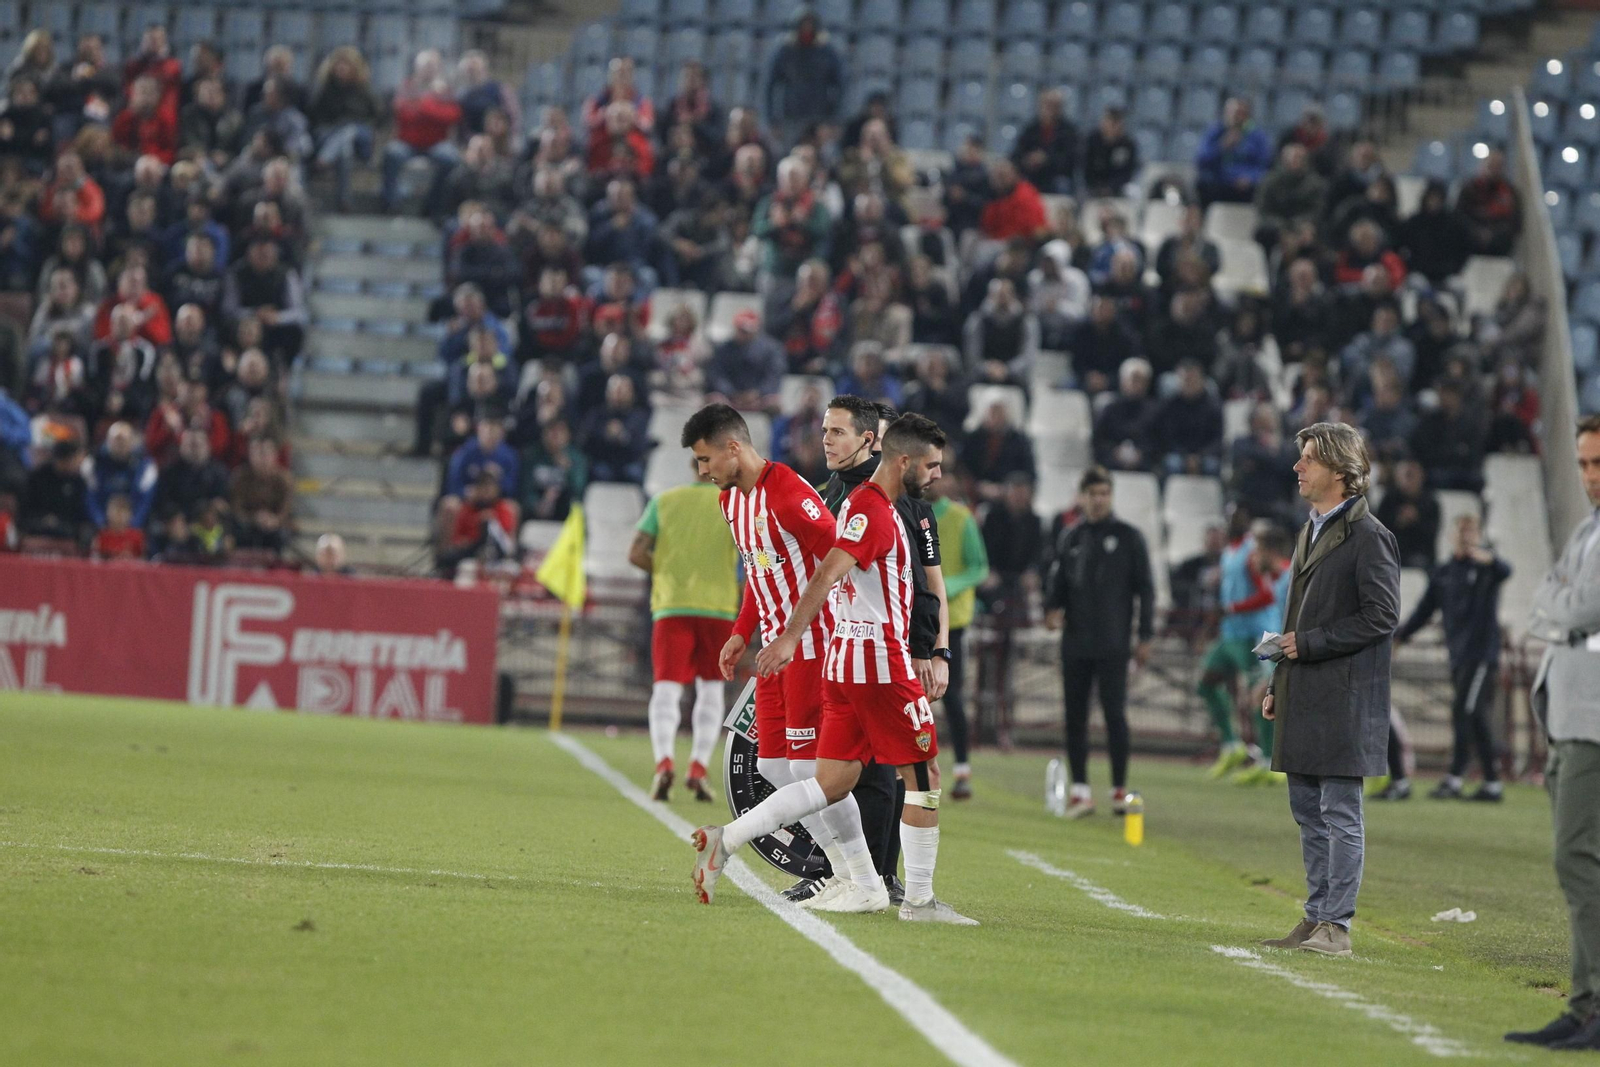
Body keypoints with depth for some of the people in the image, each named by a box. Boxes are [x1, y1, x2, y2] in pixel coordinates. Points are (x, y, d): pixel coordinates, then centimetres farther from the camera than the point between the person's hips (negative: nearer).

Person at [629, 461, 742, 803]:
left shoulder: (664, 500, 8)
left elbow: (636, 554, 1)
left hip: (671, 606, 0)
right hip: (718, 606, 0)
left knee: (667, 688, -2)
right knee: (711, 688, 13)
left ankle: (663, 762, -24)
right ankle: (698, 768, 2)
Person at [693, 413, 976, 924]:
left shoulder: (863, 504, 17)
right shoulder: (873, 512, -14)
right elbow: (826, 576, -25)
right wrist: (790, 638, -34)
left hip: (845, 655, 10)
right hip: (879, 658, -10)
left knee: (832, 783, 7)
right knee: (923, 774, 0)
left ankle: (723, 840, 0)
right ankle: (919, 899, 3)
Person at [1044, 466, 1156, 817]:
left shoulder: (1128, 537, 2)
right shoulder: (1069, 537, 13)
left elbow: (1145, 588, 2)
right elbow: (1058, 579, 17)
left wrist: (1145, 636, -3)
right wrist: (1052, 609, -4)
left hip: (1112, 643, -4)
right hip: (1075, 641, 4)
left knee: (1115, 713, -6)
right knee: (1075, 714, 3)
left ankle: (1120, 789, 0)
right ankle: (1080, 789, 8)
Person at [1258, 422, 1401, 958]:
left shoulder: (1368, 537, -10)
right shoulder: (1311, 532, 17)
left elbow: (1382, 616, -16)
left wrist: (1309, 644, -14)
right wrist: (1277, 685, 17)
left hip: (1344, 698, -9)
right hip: (1303, 695, 9)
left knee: (1340, 813, -6)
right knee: (1309, 813, 12)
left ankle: (1336, 925, -4)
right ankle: (1316, 918, 18)